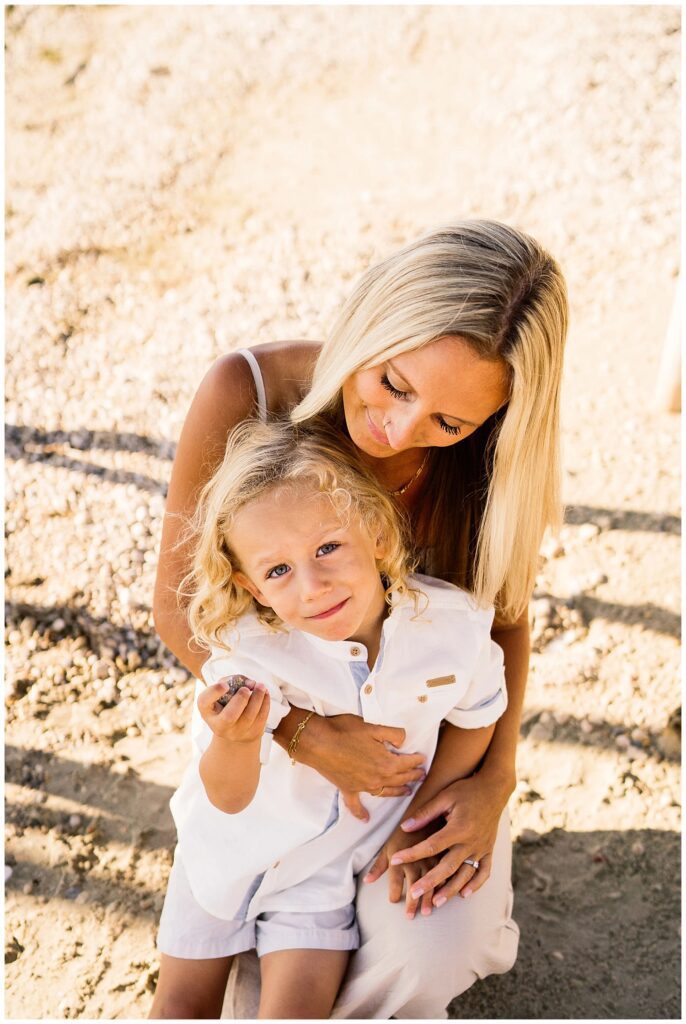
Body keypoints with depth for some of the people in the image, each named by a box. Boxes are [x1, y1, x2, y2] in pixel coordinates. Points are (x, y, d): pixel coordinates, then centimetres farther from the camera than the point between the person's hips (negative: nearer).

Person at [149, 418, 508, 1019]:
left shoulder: (454, 628, -24)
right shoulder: (251, 652, -27)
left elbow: (476, 719, -1)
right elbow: (229, 798, -25)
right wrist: (235, 742, -47)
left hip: (329, 863, 0)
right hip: (235, 839, 0)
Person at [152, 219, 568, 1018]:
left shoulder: (494, 454, -24)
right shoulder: (245, 393, -30)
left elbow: (504, 613, -7)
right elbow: (177, 604, -19)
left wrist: (496, 778, -20)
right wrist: (308, 735, -28)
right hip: (282, 706, 0)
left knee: (427, 953, -15)